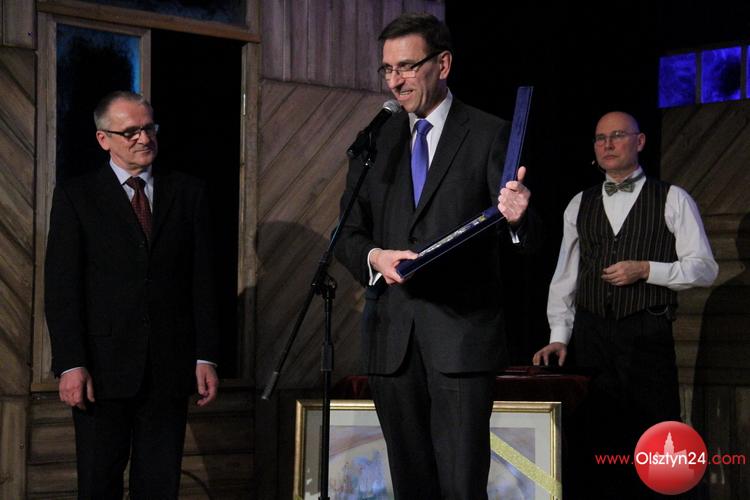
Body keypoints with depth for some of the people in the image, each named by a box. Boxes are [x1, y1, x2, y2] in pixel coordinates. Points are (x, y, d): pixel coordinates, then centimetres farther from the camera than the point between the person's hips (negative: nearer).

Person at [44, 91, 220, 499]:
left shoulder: (187, 193, 9)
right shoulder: (75, 196, 2)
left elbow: (202, 281, 7)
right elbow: (61, 287, -3)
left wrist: (206, 357, 1)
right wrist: (71, 364, -11)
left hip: (169, 368, 2)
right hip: (103, 366, -2)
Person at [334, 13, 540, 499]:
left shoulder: (489, 135, 2)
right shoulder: (375, 140, 13)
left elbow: (526, 238, -4)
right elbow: (348, 233, 13)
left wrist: (518, 216, -28)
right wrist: (374, 257, -10)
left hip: (461, 333, -4)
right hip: (391, 336, 4)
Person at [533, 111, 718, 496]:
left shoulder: (672, 200, 4)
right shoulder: (579, 205, 14)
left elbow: (704, 269, 0)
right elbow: (564, 277, 14)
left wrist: (646, 269, -12)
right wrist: (559, 336, 5)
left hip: (648, 335, -3)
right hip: (591, 335, 3)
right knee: (600, 438, 5)